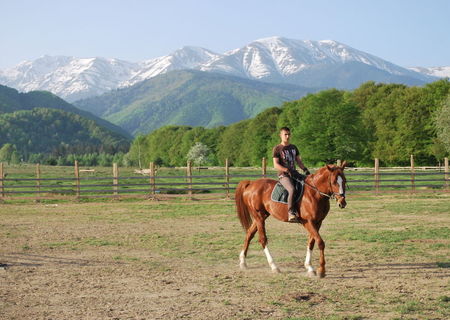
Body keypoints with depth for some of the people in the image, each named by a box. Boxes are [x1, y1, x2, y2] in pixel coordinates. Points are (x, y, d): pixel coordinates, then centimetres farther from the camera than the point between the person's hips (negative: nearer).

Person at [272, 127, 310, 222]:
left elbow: (298, 161, 20)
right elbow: (276, 165, -7)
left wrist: (305, 169, 1)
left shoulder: (294, 147, 18)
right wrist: (287, 170, -20)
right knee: (292, 189, -33)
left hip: (294, 173, 7)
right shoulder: (277, 149, -1)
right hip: (283, 175, -7)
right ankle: (291, 213, -35)